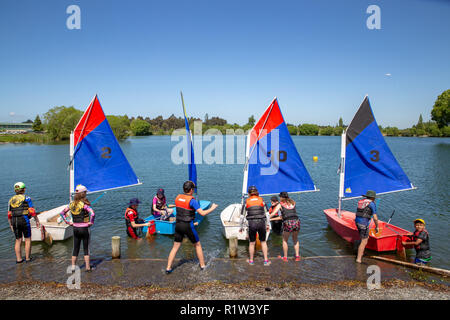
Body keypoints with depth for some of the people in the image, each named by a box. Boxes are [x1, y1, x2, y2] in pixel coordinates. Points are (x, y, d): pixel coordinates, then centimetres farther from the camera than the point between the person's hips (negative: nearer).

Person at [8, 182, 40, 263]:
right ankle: (28, 258, 10)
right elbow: (32, 211, -9)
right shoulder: (26, 198, -3)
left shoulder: (11, 200, 13)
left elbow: (9, 215, 12)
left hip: (14, 221, 5)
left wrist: (11, 225, 21)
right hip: (24, 220, -5)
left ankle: (18, 259, 16)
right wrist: (37, 220, -1)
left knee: (18, 240, 14)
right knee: (28, 239, 7)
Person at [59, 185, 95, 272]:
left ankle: (73, 267, 23)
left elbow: (62, 213, 9)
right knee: (86, 248, 7)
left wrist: (68, 222, 8)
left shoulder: (72, 204, 1)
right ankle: (88, 267, 13)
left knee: (75, 248, 17)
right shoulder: (84, 204, -17)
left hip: (75, 229, 5)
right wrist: (91, 222, -16)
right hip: (85, 229, -5)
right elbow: (92, 213, -31)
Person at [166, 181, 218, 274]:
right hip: (188, 226, -5)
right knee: (197, 245, 13)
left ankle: (168, 268, 12)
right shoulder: (192, 200, -16)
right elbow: (203, 213, -18)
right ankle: (202, 265, 23)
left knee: (175, 247, 13)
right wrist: (212, 208, -4)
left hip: (178, 224, 5)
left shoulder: (177, 197, 3)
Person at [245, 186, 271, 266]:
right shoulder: (261, 200, 5)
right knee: (263, 242, 16)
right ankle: (266, 260, 18)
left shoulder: (247, 201, 3)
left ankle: (251, 260, 26)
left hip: (251, 223, -1)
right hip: (261, 222, 1)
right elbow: (266, 213, 6)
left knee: (252, 243, 13)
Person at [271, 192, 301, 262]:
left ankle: (285, 257, 25)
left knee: (285, 240, 20)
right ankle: (297, 256, 25)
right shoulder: (293, 203, 20)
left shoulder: (280, 204, 10)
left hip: (288, 223, -3)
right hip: (296, 221, 3)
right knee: (295, 239, 27)